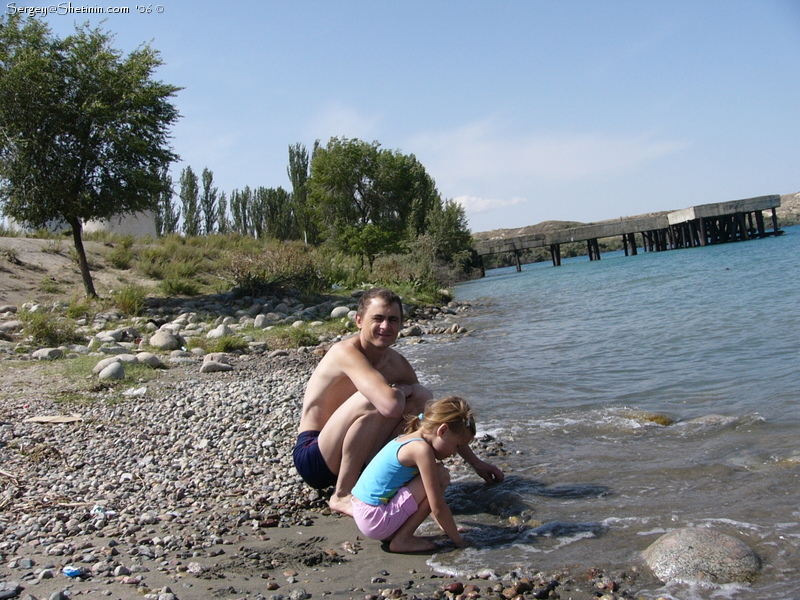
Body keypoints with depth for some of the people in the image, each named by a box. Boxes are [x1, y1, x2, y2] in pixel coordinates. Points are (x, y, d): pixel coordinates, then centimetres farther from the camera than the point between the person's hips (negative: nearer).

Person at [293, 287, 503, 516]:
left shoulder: (397, 363, 2)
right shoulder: (346, 352, -23)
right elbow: (391, 405, -38)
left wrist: (475, 461, 10)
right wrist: (405, 390, -14)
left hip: (350, 460, 7)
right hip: (312, 457, -7)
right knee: (374, 399, -30)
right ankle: (342, 495, -18)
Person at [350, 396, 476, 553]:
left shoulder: (405, 440, 14)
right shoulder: (421, 449, -15)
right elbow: (437, 507, -13)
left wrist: (447, 526, 30)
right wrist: (457, 539, 0)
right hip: (377, 522, -10)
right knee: (441, 476, -10)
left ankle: (390, 533, 12)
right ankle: (402, 540, -5)